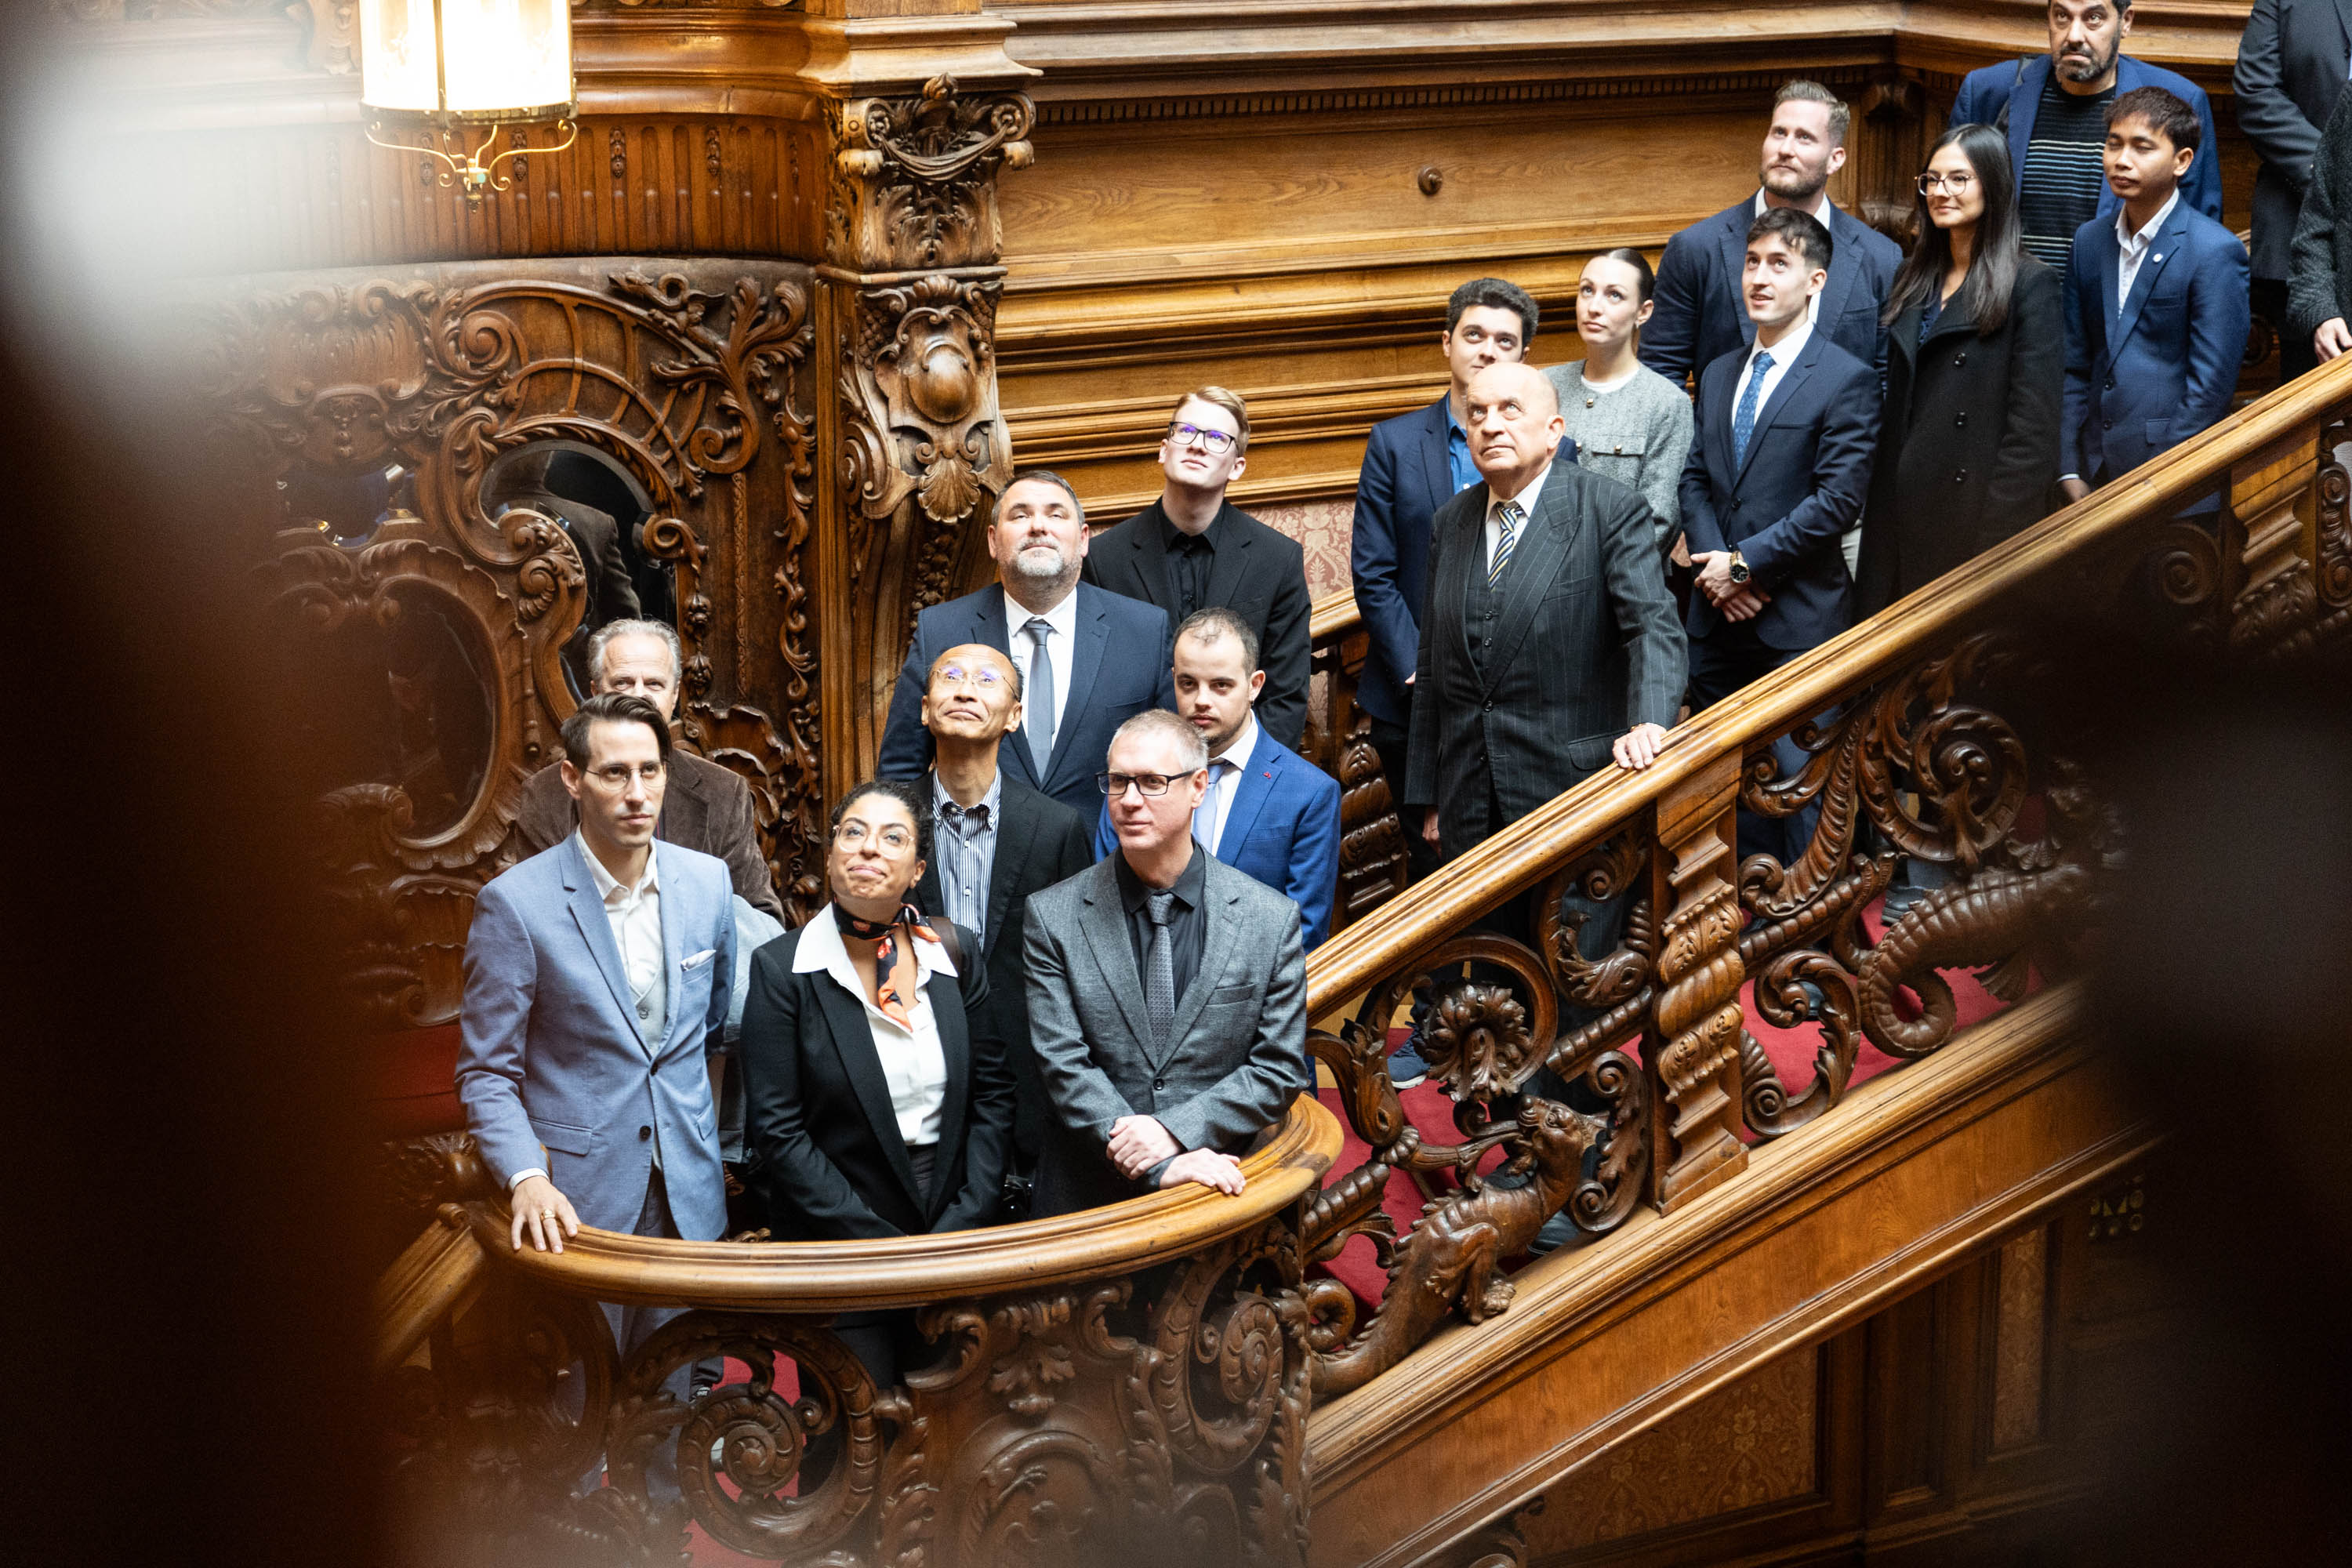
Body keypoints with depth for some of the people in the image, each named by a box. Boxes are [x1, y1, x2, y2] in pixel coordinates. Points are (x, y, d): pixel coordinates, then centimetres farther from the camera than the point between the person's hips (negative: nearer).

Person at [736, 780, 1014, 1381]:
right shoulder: (782, 970, -8)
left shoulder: (956, 953, 3)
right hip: (838, 1255, -3)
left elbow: (992, 1094, 5)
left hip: (955, 1238, 3)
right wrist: (883, 1246, -14)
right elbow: (776, 1134, -11)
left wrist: (963, 1226, -6)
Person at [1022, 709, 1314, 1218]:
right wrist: (1158, 1167, -14)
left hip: (1221, 1193, 0)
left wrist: (1174, 1131, -11)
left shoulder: (1272, 919, 2)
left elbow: (1280, 1068, 2)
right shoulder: (1053, 916, 1)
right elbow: (1063, 1063, -5)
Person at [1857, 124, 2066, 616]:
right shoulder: (1914, 279, 14)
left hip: (1974, 513, -6)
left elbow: (2032, 429, -13)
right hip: (1900, 511, 7)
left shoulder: (2029, 285, -8)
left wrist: (2000, 534, -18)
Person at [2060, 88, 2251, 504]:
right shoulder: (2090, 240, 10)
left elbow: (2211, 387, -13)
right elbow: (2075, 365, 10)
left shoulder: (2216, 252, -10)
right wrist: (2069, 473, 3)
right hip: (2096, 478, 5)